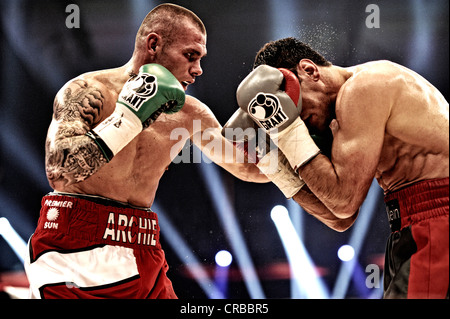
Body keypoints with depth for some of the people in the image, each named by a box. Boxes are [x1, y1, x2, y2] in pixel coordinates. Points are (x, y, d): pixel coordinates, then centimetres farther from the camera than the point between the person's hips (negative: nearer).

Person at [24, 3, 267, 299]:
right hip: (73, 255, -5)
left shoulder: (189, 114, 8)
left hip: (143, 258, 6)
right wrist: (130, 116, -23)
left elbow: (250, 168, 20)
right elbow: (58, 167, -24)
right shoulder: (87, 90, -8)